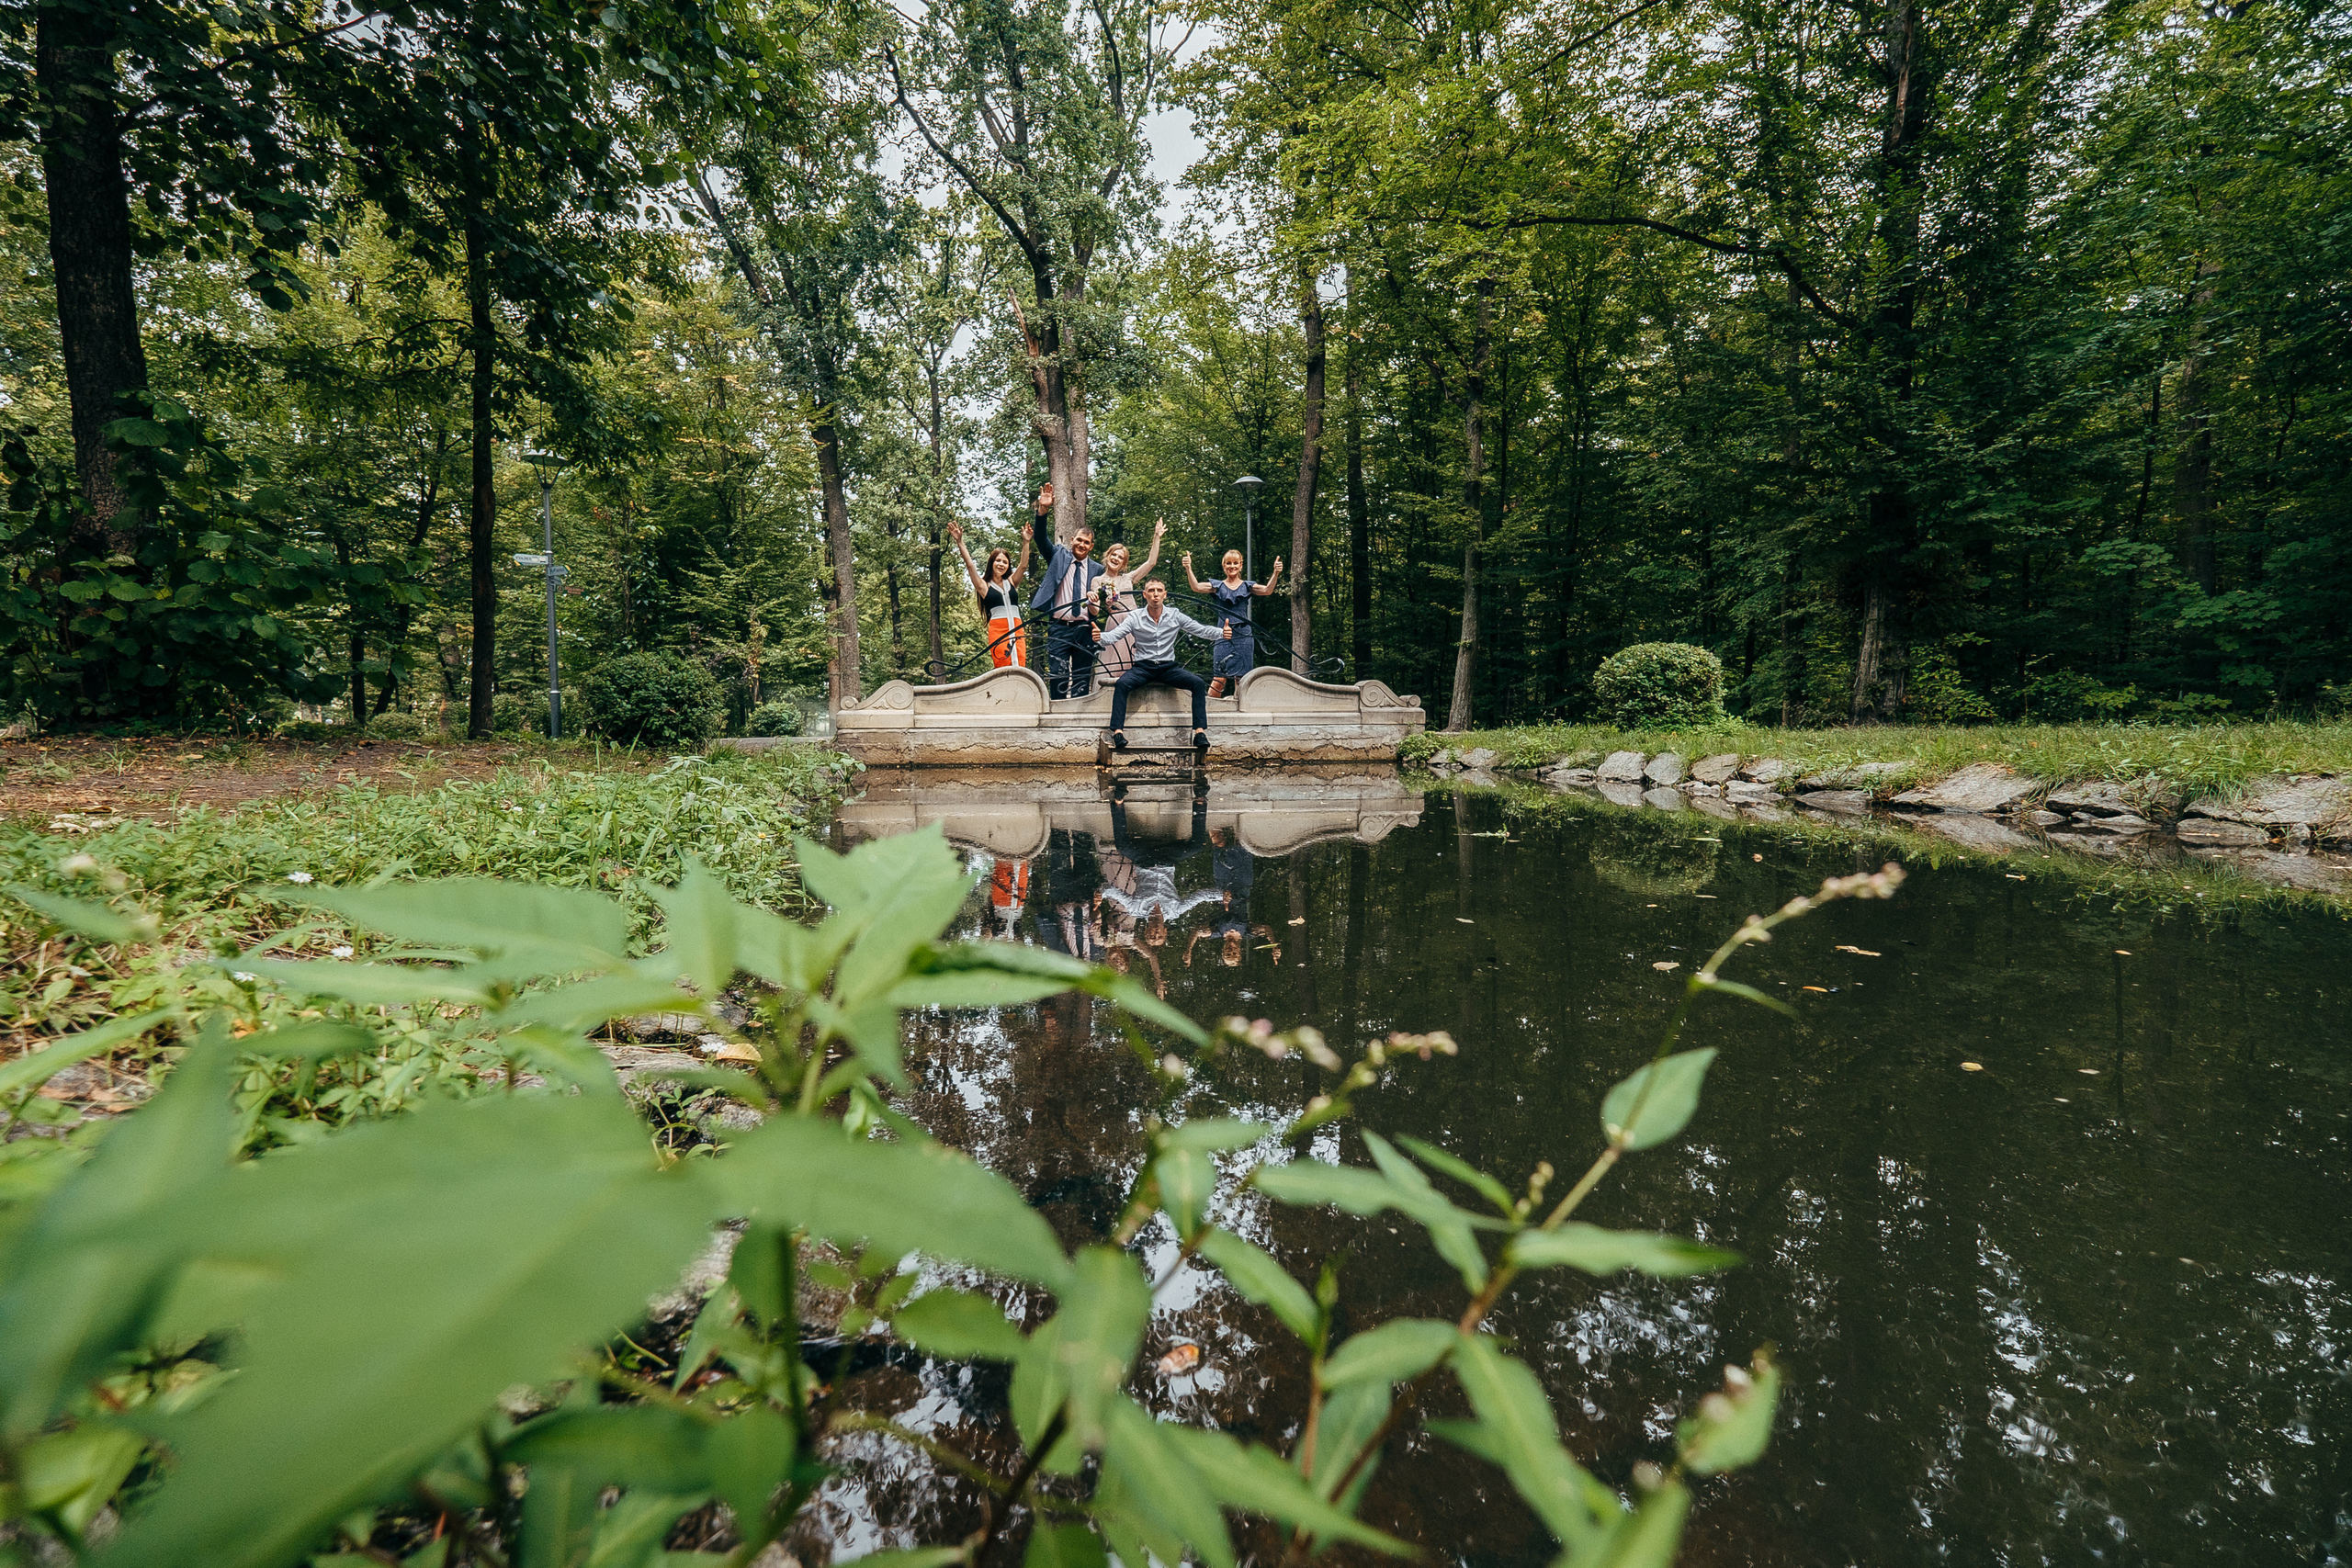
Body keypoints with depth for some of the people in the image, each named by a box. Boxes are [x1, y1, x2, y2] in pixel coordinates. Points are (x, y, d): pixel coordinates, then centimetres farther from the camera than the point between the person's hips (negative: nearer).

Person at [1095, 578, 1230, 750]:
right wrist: (1100, 637, -32)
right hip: (1143, 666, -1)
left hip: (1168, 667, 1)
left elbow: (1200, 630, 0)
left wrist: (1222, 633, -19)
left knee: (1199, 684, -22)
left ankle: (1200, 731, -24)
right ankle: (1117, 731, -32)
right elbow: (1115, 634, -9)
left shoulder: (1175, 616, 4)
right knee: (1122, 684, -31)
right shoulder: (1135, 618, 1)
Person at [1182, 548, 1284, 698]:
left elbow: (1267, 590, -5)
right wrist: (1188, 569, -19)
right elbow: (1196, 587, -5)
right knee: (1220, 677, -9)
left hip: (1244, 636, 1)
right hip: (1224, 635, -1)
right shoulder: (1218, 587, 9)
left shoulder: (1247, 587, 11)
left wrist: (1276, 574, -22)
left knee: (1241, 677, 4)